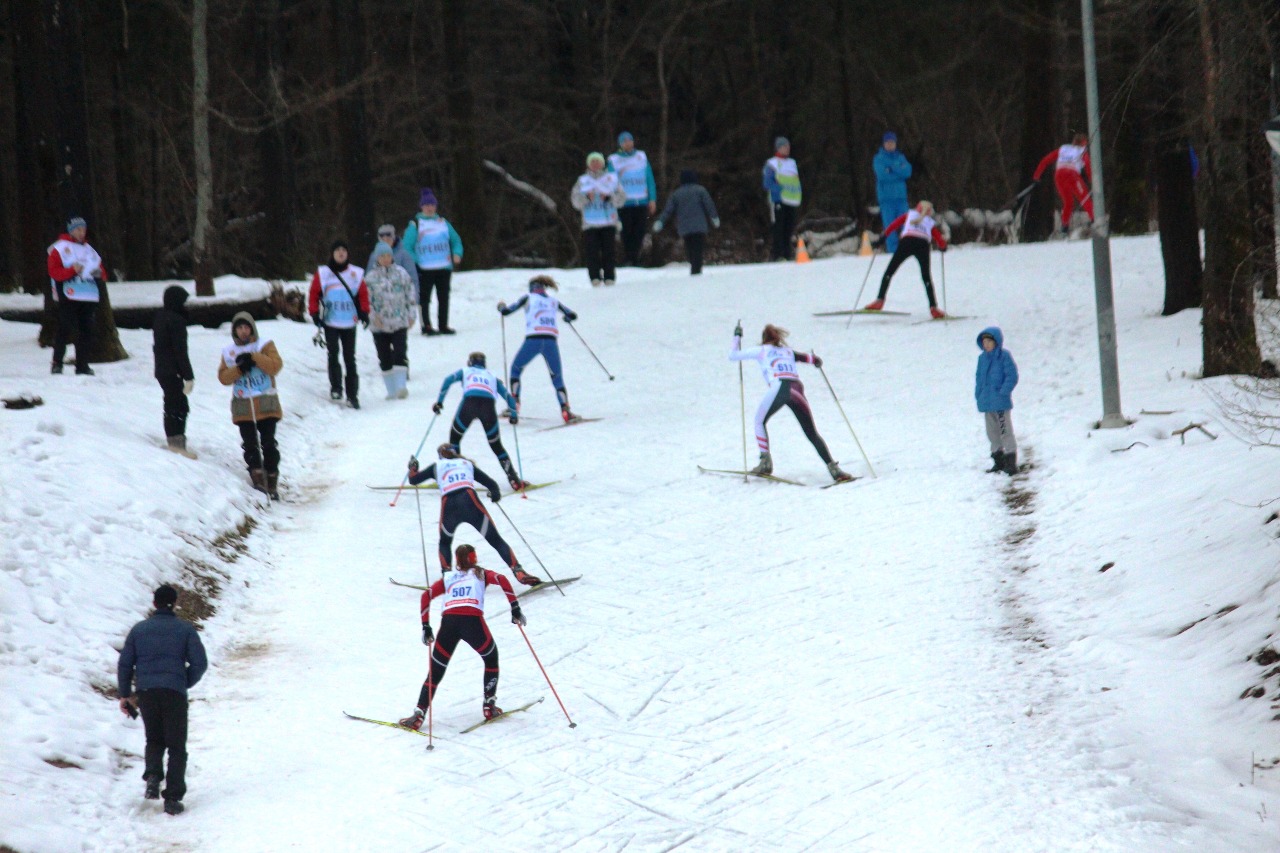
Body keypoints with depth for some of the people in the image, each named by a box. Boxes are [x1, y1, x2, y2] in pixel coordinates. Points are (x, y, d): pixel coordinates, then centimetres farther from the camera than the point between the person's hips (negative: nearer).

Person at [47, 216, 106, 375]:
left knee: (86, 332, 2)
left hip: (90, 297, 5)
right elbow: (54, 271, -7)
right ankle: (57, 363, 0)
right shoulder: (59, 248, 2)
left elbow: (101, 269, 22)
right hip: (68, 296, -5)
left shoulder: (88, 250, 21)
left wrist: (100, 273, -1)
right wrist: (72, 270, -19)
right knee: (65, 330, -8)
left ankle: (82, 365, 6)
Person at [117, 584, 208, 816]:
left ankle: (153, 775, -8)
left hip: (145, 692, 2)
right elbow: (200, 663, -3)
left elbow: (124, 664, 8)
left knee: (154, 739, 20)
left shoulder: (139, 629, 10)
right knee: (176, 746, 4)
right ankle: (173, 798, -6)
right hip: (174, 692, -2)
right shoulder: (185, 629, 3)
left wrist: (125, 694, 16)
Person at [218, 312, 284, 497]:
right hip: (243, 407, 2)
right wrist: (239, 368, -16)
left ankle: (272, 480, 2)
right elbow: (223, 377, 2)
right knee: (250, 444, -4)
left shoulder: (264, 346, 3)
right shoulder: (229, 353, 11)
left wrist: (253, 358, -18)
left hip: (266, 404, -2)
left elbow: (276, 365, -12)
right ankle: (257, 475, -4)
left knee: (268, 443, -3)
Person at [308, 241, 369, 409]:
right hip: (330, 322, -1)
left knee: (350, 359, 2)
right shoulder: (322, 274, 3)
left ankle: (352, 395, 4)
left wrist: (364, 313, 1)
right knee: (333, 355, -11)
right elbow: (314, 294, 6)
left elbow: (363, 294, 11)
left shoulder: (355, 273, 5)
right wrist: (315, 314, -3)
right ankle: (335, 388, -4)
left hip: (349, 323, 1)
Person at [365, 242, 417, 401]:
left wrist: (412, 315, 5)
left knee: (399, 354, -13)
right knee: (385, 358, 5)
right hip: (380, 325, 1)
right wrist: (373, 316, -11)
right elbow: (366, 299, 1)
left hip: (399, 322, -1)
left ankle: (401, 386, -15)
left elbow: (411, 294, 9)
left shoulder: (401, 273, 4)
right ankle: (391, 390, 13)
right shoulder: (371, 277, 2)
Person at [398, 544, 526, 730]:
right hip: (473, 621, -2)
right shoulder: (480, 574, 25)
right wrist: (515, 609, 3)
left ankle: (419, 714, -5)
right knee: (491, 659, 25)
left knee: (435, 671, 10)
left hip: (448, 622, 2)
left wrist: (426, 627, 16)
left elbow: (426, 596, 15)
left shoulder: (448, 578, 30)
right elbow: (501, 580, 5)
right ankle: (489, 706, 21)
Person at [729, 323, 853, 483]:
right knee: (812, 433, 8)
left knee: (760, 421, 21)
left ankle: (765, 462, 7)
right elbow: (813, 359, 25)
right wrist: (816, 361, 49)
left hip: (779, 387, -3)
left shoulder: (761, 350, 23)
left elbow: (733, 356, 28)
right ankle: (833, 468, -5)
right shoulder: (789, 351, 31)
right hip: (798, 389, 3)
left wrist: (737, 337, 44)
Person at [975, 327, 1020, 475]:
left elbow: (1012, 376, -12)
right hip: (987, 401, 7)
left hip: (1001, 402, -7)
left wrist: (1003, 392, -18)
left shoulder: (1004, 356, -9)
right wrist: (978, 394, 8)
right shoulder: (982, 358, 10)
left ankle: (1011, 462, -3)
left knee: (1005, 431, -6)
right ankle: (998, 461, 23)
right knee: (992, 432, 13)